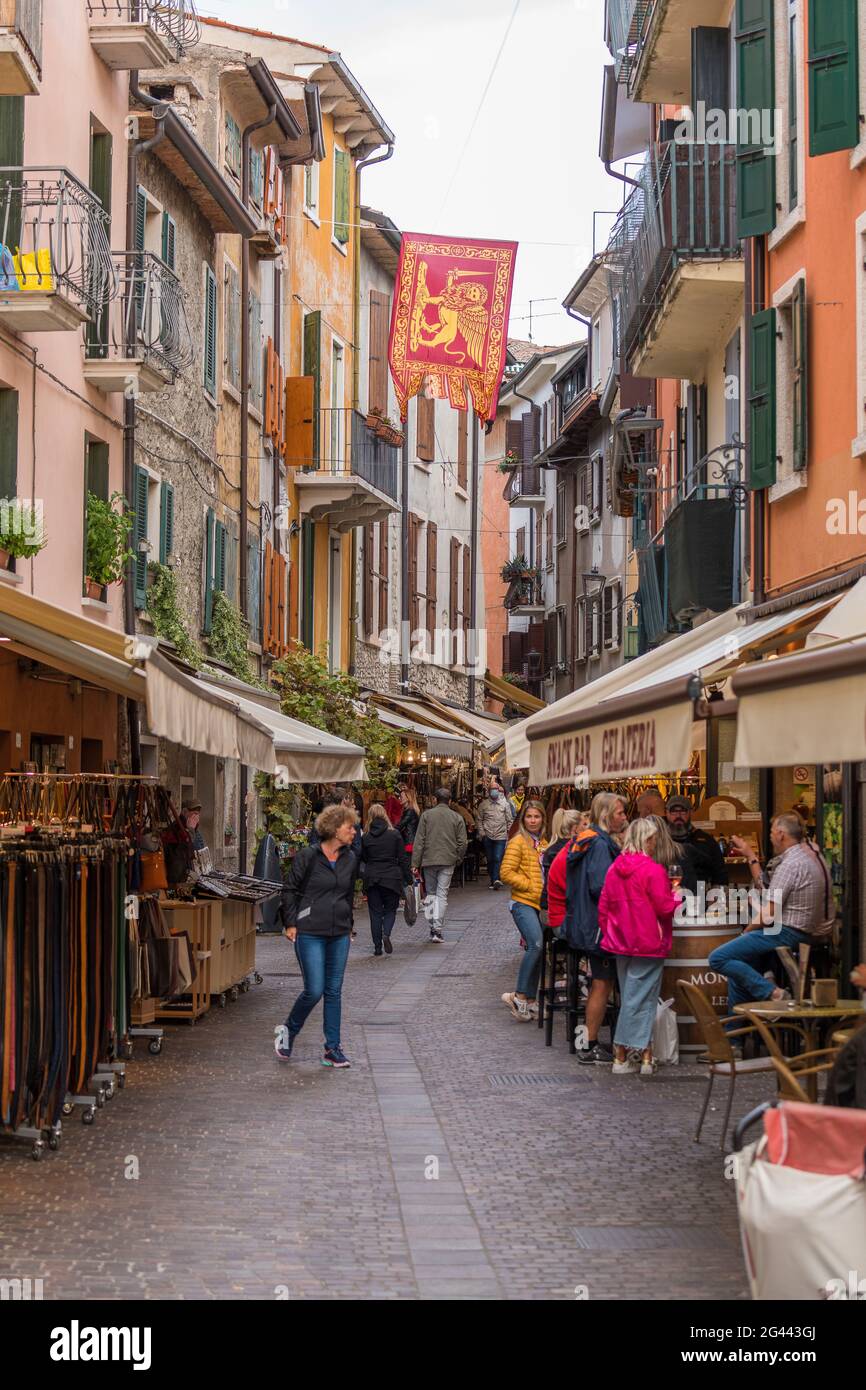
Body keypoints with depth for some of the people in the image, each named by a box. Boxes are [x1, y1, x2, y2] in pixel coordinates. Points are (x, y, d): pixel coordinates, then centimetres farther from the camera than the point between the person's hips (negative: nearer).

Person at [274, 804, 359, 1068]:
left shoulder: (350, 859, 8)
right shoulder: (308, 856, -9)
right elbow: (289, 890, -3)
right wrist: (290, 923, -6)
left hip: (339, 934, 5)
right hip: (310, 933, -5)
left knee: (334, 991, 6)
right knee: (314, 990, -8)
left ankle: (333, 1049, 12)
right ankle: (288, 1031, 17)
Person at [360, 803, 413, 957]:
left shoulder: (366, 837, 0)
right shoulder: (394, 834, -3)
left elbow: (362, 859, 6)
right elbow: (403, 859, -1)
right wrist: (408, 879, 4)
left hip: (371, 879, 1)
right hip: (391, 878, -1)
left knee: (375, 912, 8)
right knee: (390, 909, 13)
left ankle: (377, 946, 5)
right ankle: (386, 934, -14)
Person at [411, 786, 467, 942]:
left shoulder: (426, 815, 0)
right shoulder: (457, 818, 2)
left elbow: (419, 841, -3)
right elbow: (462, 842, 1)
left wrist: (415, 863, -1)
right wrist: (458, 859, 15)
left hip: (429, 860, 0)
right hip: (448, 861, 0)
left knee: (431, 893, 14)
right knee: (442, 894, 2)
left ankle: (433, 927, 7)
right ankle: (437, 929, -5)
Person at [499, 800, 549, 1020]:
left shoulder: (543, 843, 18)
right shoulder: (518, 842, -5)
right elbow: (506, 873, -12)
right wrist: (531, 886, -13)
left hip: (541, 904, 8)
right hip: (523, 903, -8)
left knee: (537, 950, 8)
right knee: (536, 944, -24)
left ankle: (530, 1000, 16)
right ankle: (519, 996, -20)